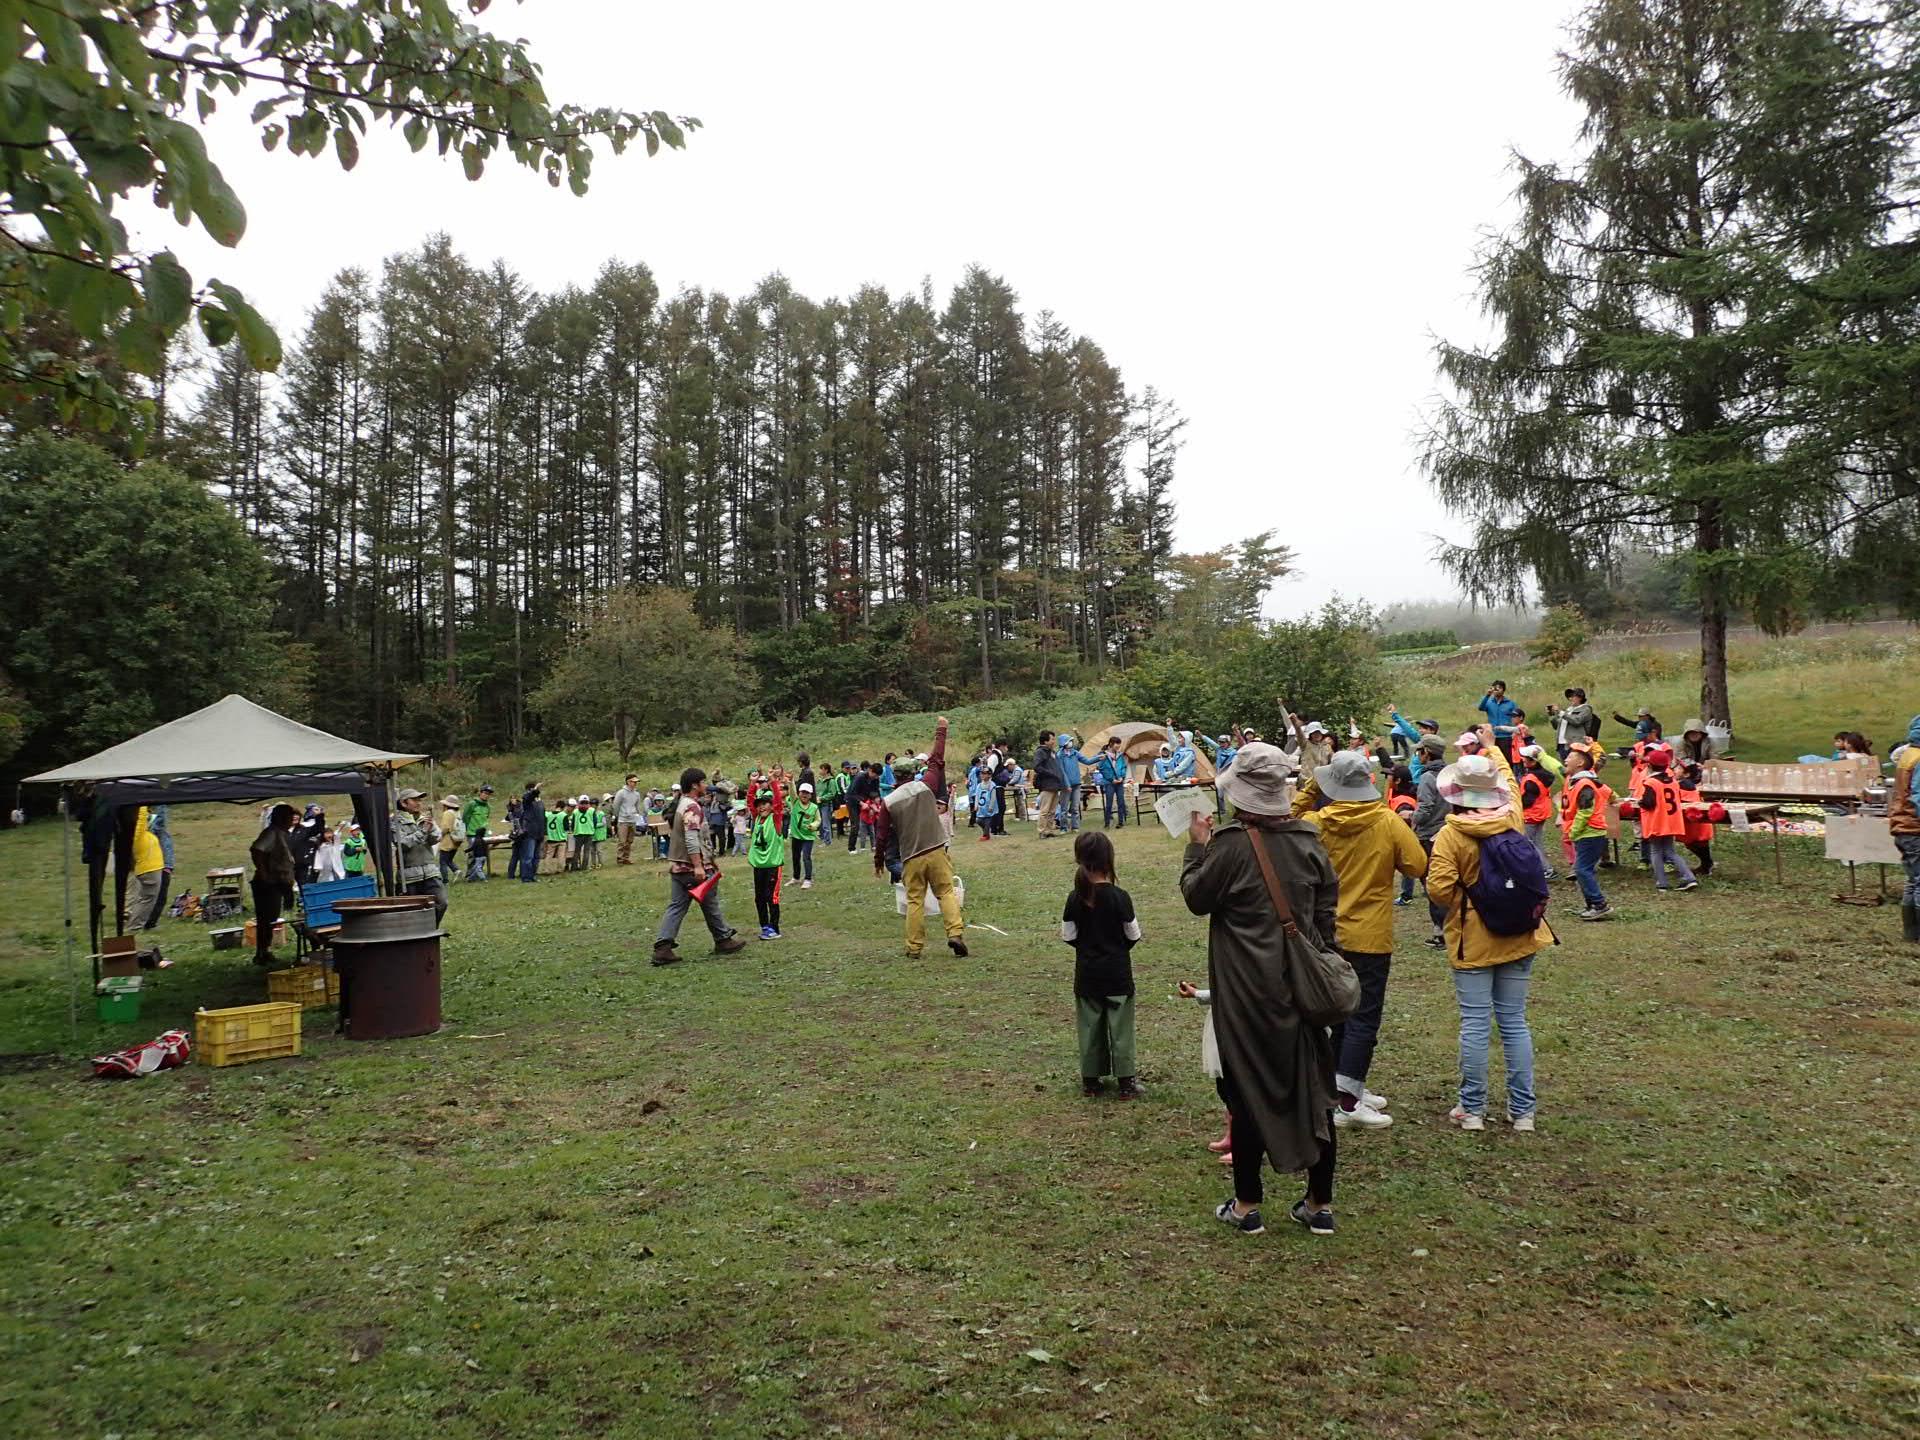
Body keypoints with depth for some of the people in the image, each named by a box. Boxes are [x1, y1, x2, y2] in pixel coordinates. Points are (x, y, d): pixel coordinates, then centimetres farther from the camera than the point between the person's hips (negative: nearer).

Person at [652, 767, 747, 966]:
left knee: (676, 906, 6)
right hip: (692, 867, -9)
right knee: (710, 903, 7)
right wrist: (698, 866, -27)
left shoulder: (679, 805, 15)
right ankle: (723, 941, 20)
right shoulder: (692, 807, -16)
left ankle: (663, 947, -3)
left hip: (677, 866, 9)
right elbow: (691, 838, -25)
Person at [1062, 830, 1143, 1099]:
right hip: (1117, 973, -3)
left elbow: (1068, 935, -2)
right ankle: (1126, 1081, 13)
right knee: (1120, 1026, 7)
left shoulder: (1074, 898, -8)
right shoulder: (1119, 897, -16)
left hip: (1086, 973, 3)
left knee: (1089, 1026, 12)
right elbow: (1134, 935, -7)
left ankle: (1091, 1080, 20)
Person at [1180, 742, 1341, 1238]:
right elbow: (1327, 912, 7)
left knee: (1248, 1089, 7)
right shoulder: (1309, 840, 0)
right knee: (1312, 1087, 12)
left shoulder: (1232, 844, -16)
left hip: (1247, 990, -4)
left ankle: (1247, 1205, 18)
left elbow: (1197, 898, -4)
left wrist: (1196, 846, 7)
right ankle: (1320, 1204, 23)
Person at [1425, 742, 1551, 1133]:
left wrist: (1462, 904, 1)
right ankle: (1523, 1110, 16)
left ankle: (1472, 1109, 11)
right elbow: (1510, 784, 19)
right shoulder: (1511, 820, -3)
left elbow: (1439, 888, -21)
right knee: (1515, 1023, 10)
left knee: (1475, 1025, 3)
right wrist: (1492, 749, 35)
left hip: (1472, 941, -4)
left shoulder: (1450, 834, -15)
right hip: (1517, 938, 4)